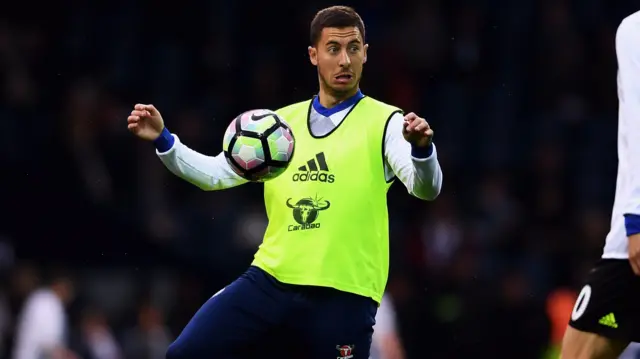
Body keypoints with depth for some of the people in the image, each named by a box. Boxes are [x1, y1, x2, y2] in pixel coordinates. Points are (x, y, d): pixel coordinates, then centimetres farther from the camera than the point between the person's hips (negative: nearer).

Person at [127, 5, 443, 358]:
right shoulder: (282, 122, 13)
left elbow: (426, 188, -13)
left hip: (343, 297, -4)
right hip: (269, 281, 4)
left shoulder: (384, 122, 0)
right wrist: (163, 140, 1)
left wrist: (421, 150, -35)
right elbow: (217, 173, 16)